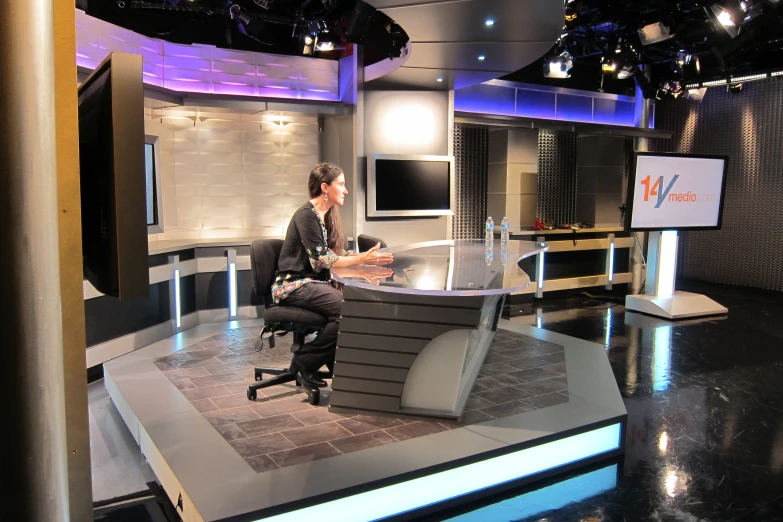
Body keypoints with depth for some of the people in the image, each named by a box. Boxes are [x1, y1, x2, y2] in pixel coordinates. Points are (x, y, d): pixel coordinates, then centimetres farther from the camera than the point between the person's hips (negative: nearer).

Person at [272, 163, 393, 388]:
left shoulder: (327, 215, 14)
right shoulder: (306, 215, -13)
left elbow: (336, 254, 11)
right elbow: (321, 260, -19)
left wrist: (368, 261, -1)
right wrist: (362, 259, -18)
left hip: (315, 283, 8)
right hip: (294, 285, -8)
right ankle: (305, 361, -14)